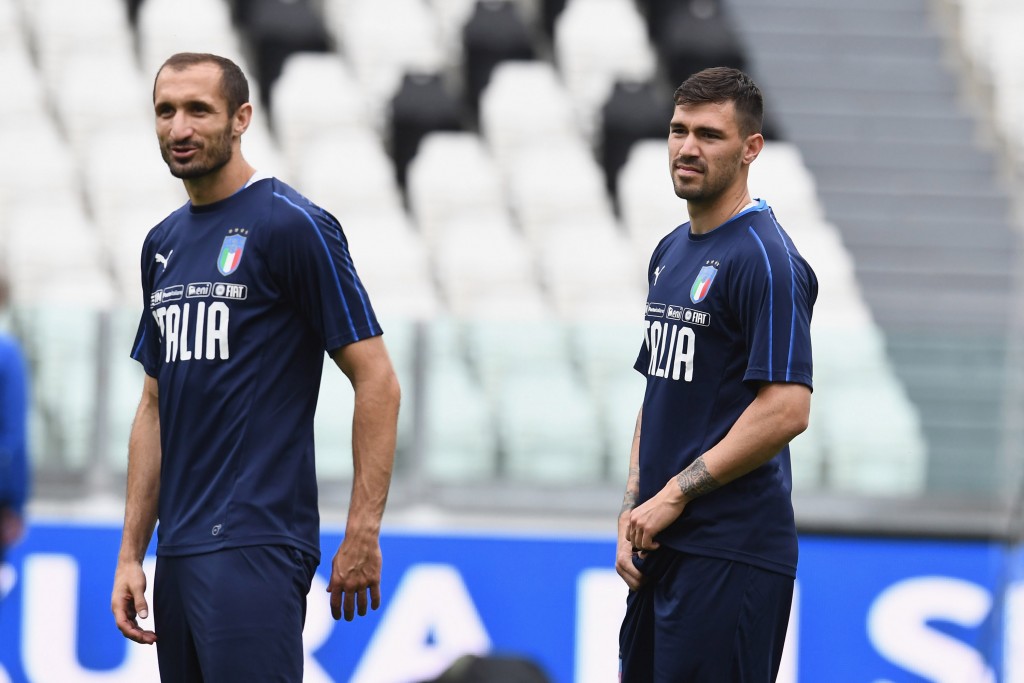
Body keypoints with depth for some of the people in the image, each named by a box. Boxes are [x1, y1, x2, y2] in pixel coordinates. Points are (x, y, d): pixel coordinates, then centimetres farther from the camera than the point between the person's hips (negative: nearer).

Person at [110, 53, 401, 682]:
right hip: (178, 553, 8)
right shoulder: (163, 243, 16)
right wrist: (131, 553, 15)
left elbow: (377, 381, -9)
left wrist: (363, 534, -14)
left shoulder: (293, 225, -7)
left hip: (254, 551, -8)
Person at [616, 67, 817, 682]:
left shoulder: (765, 258, -12)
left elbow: (786, 411, -19)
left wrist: (673, 495, -14)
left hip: (732, 555, -9)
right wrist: (633, 515, 11)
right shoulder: (671, 252, 16)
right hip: (662, 548, 9)